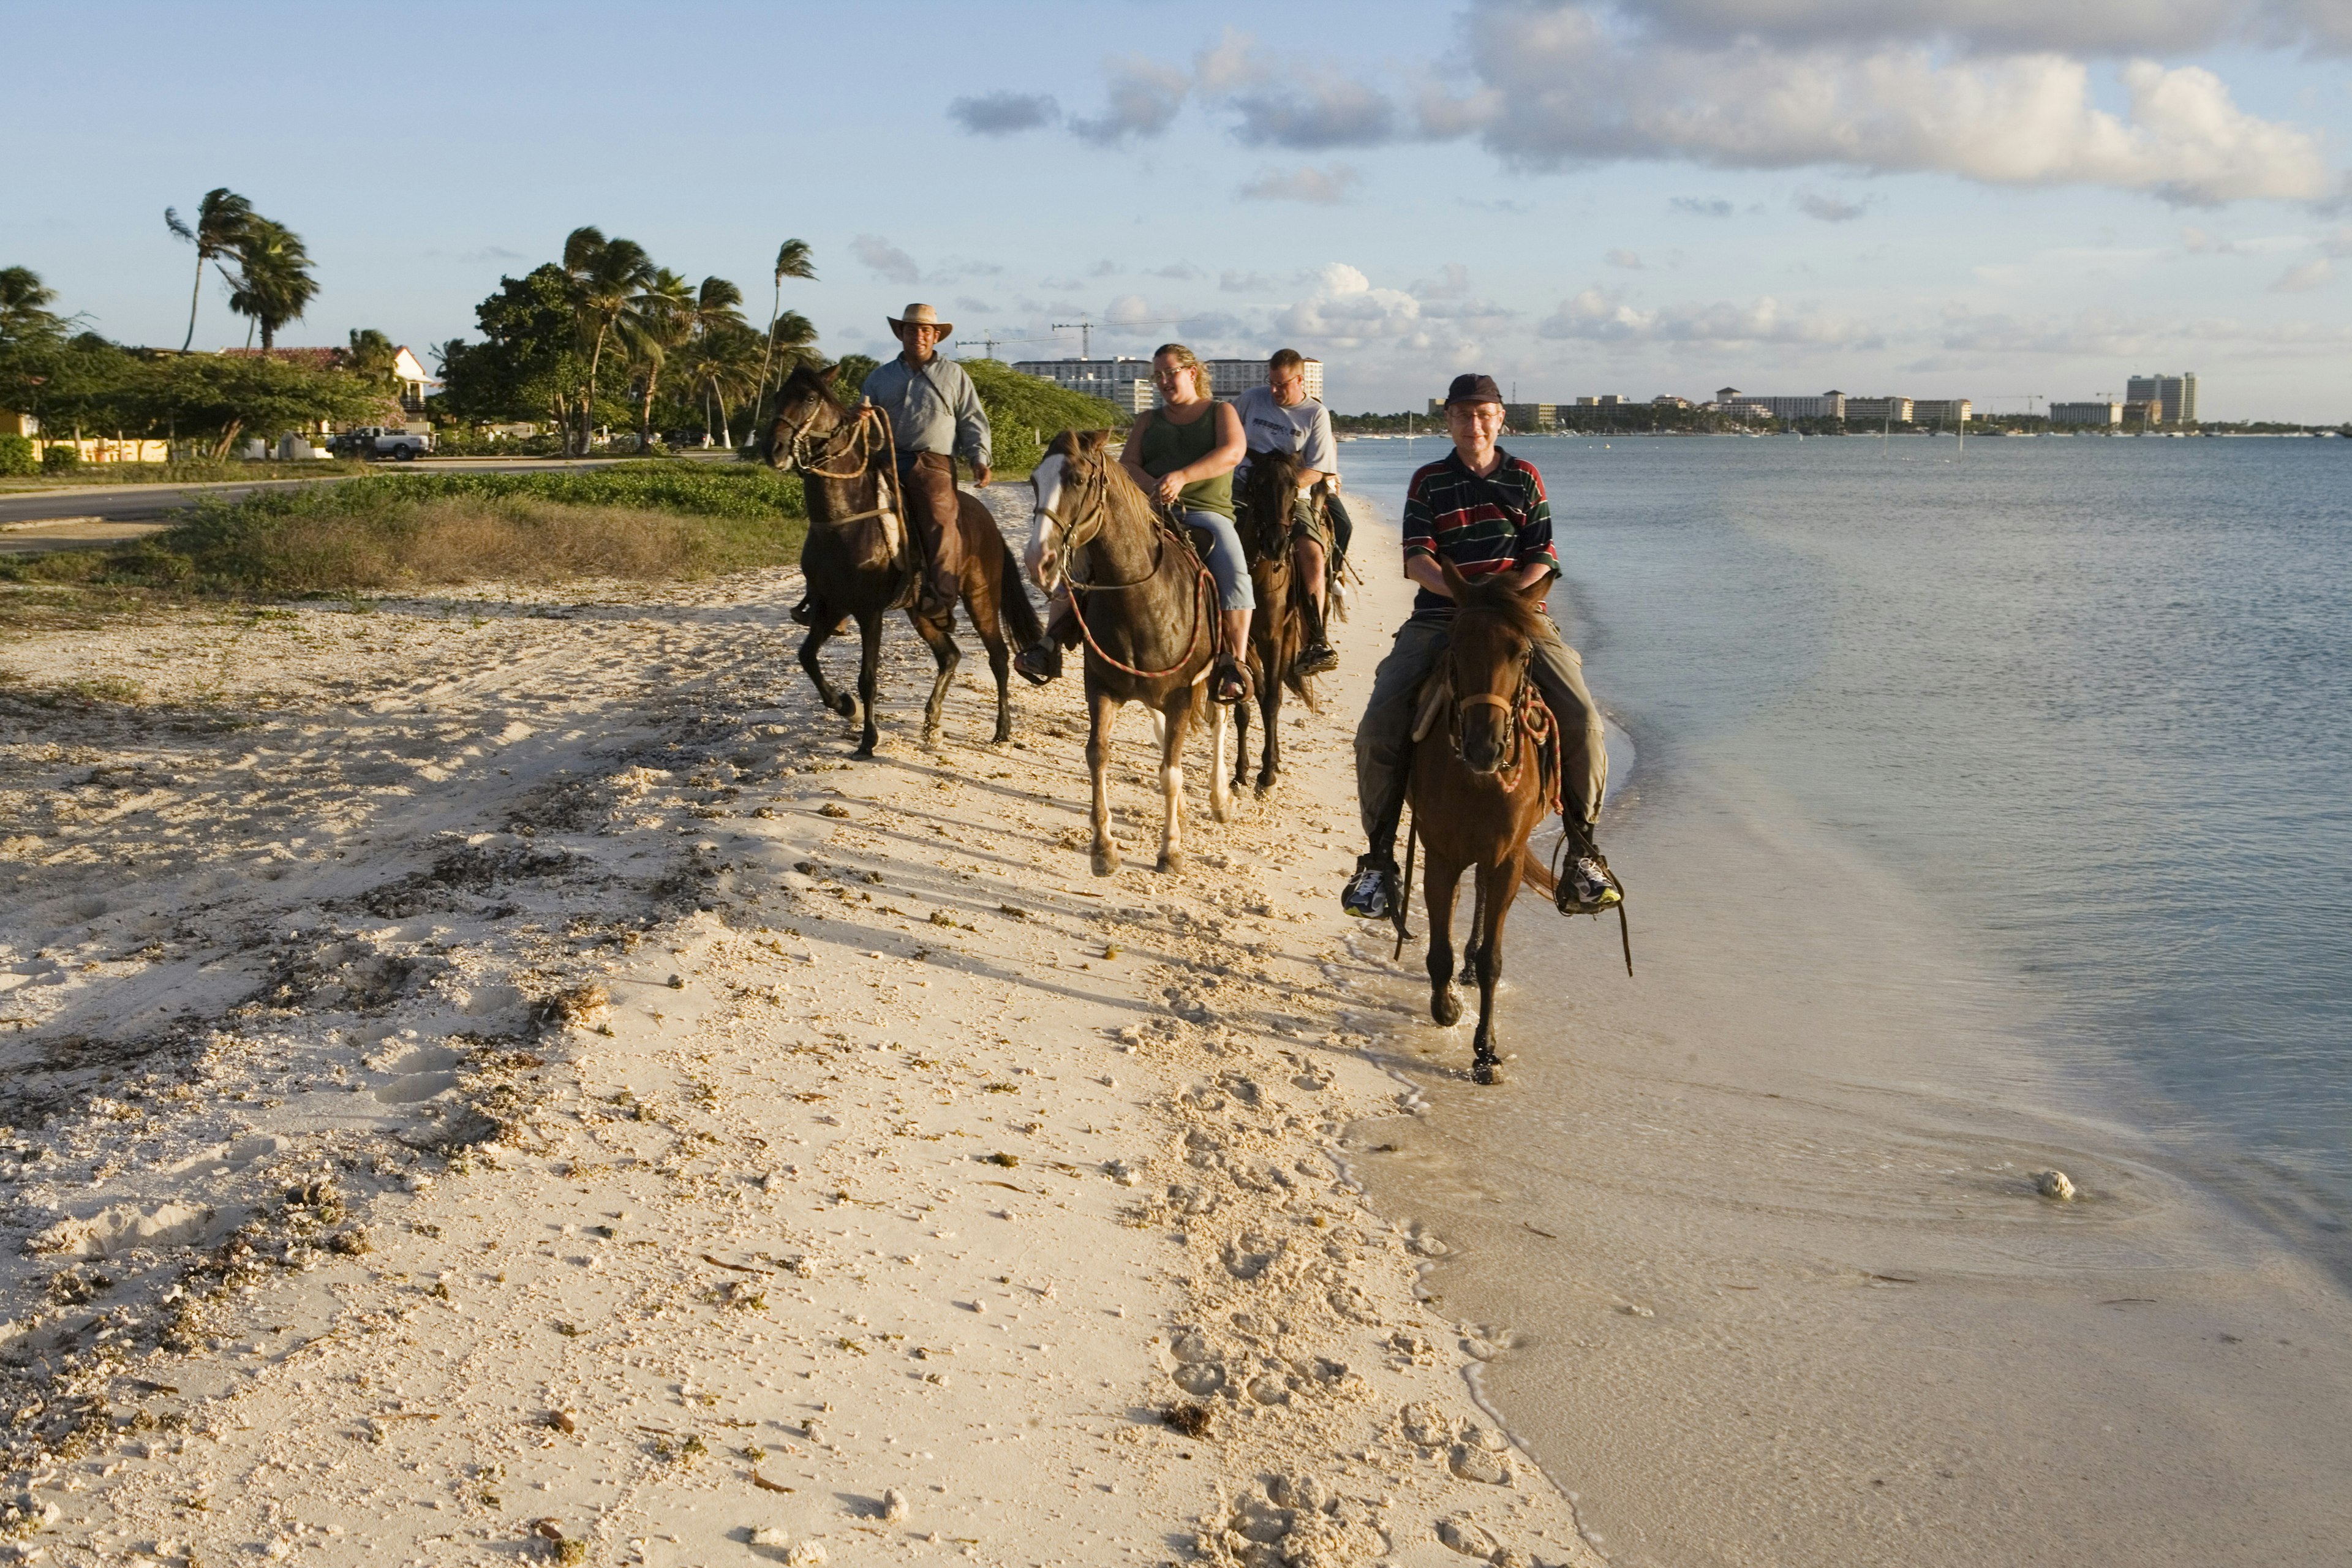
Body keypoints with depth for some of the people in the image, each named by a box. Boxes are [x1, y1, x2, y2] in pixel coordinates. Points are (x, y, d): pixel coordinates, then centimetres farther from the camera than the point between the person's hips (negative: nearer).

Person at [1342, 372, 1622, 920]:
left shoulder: (1525, 478, 12)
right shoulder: (1428, 481, 10)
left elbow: (1542, 557, 6)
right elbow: (1417, 558, -1)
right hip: (1439, 619, 0)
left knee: (1582, 720, -20)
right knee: (1378, 729, -18)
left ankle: (1583, 851, -4)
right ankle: (1378, 860, -5)